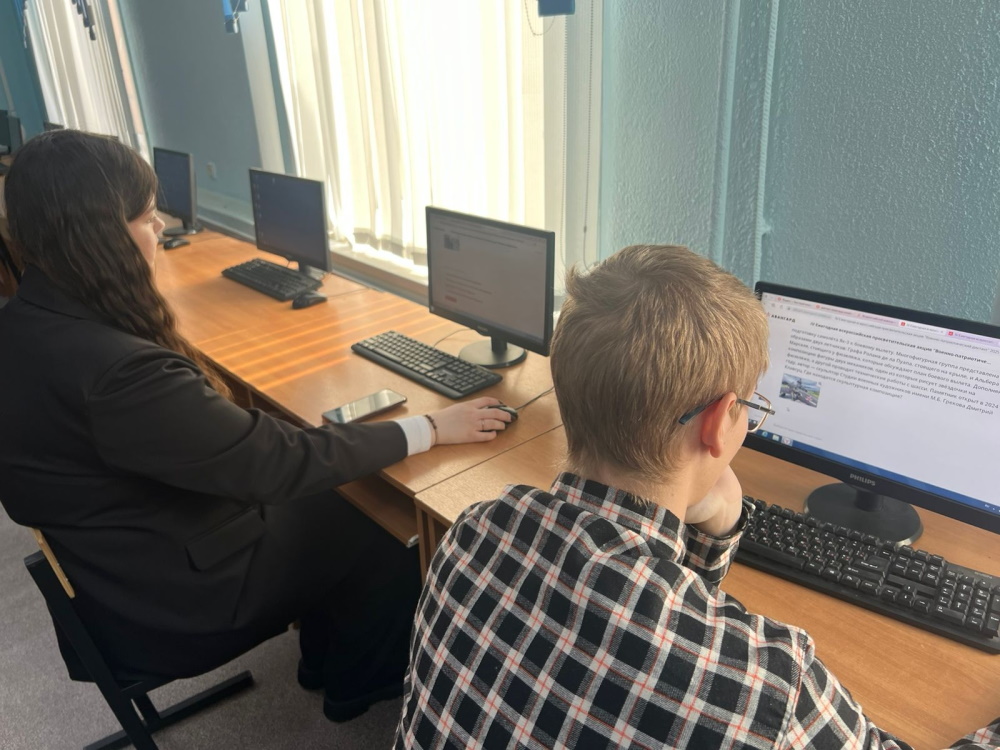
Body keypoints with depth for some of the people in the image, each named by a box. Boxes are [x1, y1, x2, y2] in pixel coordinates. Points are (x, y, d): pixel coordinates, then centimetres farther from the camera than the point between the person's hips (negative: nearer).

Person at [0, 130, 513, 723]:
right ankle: (361, 685, 37)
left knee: (325, 507, 19)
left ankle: (325, 655, 40)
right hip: (168, 605, -8)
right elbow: (281, 463, -31)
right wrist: (431, 429, -22)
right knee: (387, 552, 9)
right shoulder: (117, 371, -37)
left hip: (109, 565, 9)